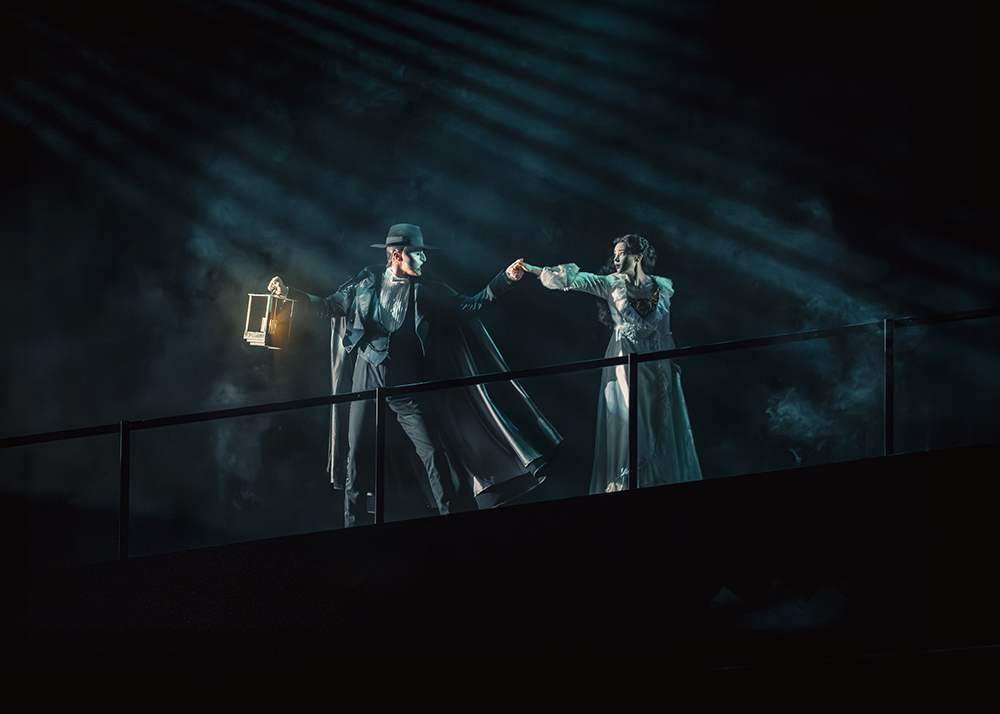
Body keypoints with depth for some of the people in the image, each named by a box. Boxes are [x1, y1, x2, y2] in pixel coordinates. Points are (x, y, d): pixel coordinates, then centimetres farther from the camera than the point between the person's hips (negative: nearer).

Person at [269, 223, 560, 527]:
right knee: (357, 454, 5)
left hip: (407, 387, -1)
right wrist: (289, 293, 3)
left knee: (432, 453, -9)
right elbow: (329, 306, 12)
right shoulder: (367, 282, 4)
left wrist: (505, 279, -8)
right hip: (367, 380, 1)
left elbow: (470, 305, 2)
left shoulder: (426, 291, 4)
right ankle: (354, 526, 17)